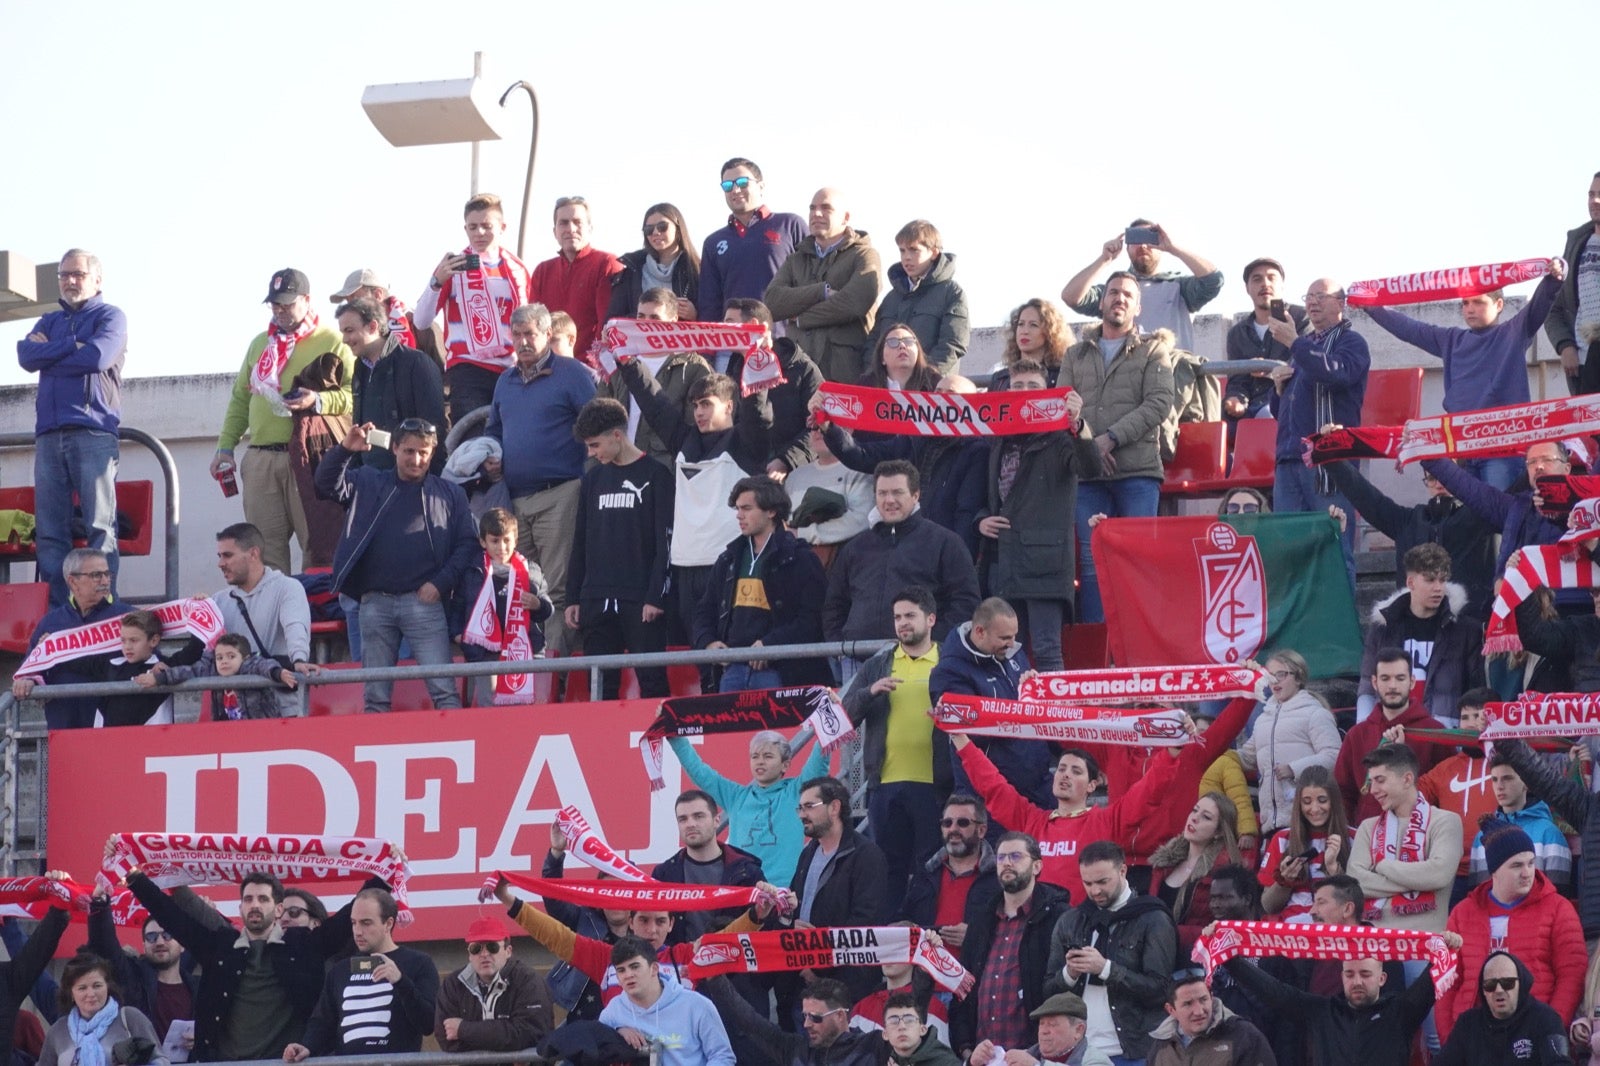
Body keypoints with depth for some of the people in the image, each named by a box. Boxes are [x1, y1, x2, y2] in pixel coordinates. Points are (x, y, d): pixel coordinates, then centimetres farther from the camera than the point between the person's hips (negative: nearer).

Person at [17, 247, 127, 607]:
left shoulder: (110, 317, 9)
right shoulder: (50, 322, 23)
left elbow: (97, 357, -10)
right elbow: (27, 356, 5)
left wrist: (49, 351, 2)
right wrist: (72, 345, -4)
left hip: (94, 432, -5)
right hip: (49, 435, 5)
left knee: (100, 526, -10)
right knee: (49, 530, -2)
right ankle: (55, 611, -3)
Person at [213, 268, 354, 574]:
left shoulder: (331, 342, 3)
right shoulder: (260, 344, 21)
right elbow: (240, 399, 24)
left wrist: (318, 401, -21)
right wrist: (225, 447, 15)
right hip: (261, 459, 5)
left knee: (317, 542, -8)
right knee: (265, 544, 4)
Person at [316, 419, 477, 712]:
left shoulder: (449, 495, 10)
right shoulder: (368, 484, 13)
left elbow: (467, 543, 8)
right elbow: (328, 483, 0)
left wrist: (441, 583, -5)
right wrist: (345, 449, -17)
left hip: (424, 602, -2)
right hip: (375, 602, 2)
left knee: (444, 690, -10)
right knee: (376, 695, 5)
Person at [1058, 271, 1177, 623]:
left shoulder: (1153, 350, 12)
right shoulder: (1076, 355, 20)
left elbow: (1159, 405, -2)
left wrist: (1111, 439, -11)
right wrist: (1088, 446, -8)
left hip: (1138, 473, -2)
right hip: (1088, 474, 2)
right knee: (1091, 563, -4)